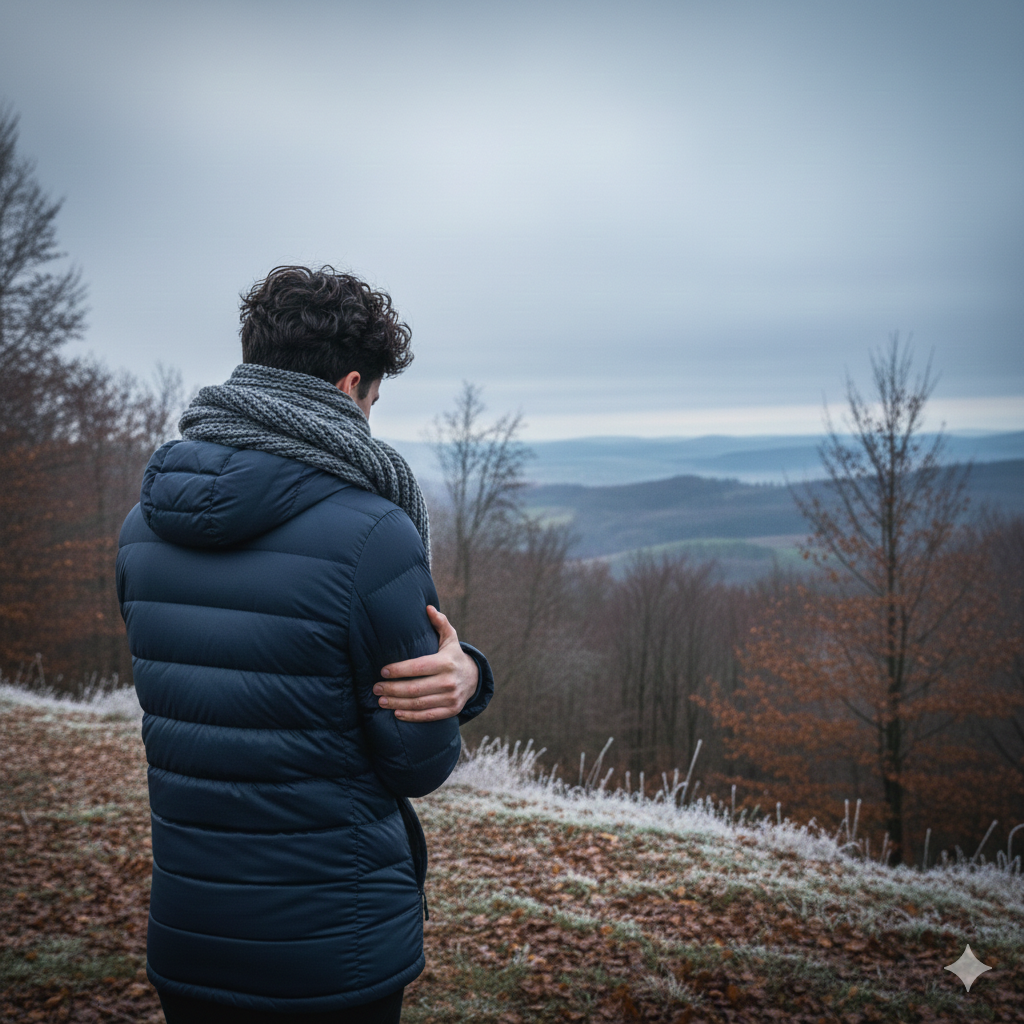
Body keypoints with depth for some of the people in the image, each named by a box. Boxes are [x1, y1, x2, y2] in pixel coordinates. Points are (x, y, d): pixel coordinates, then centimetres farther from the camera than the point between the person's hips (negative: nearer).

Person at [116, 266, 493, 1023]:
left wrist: (457, 677, -7)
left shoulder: (144, 525, -1)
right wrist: (457, 680, 5)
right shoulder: (371, 535, -22)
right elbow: (420, 766, -16)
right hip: (335, 953, -5)